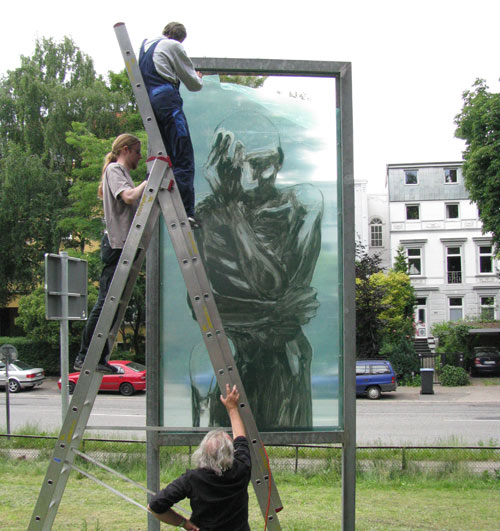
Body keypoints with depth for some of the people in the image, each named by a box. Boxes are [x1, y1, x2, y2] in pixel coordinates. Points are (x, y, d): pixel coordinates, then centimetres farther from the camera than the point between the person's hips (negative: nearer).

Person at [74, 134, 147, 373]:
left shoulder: (122, 172, 25)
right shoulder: (114, 170, -5)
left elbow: (134, 204, 25)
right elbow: (129, 197, -22)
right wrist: (148, 182, -9)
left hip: (123, 245, 10)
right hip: (116, 244, -10)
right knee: (106, 302, -10)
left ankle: (98, 358, 10)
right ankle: (85, 357, -6)